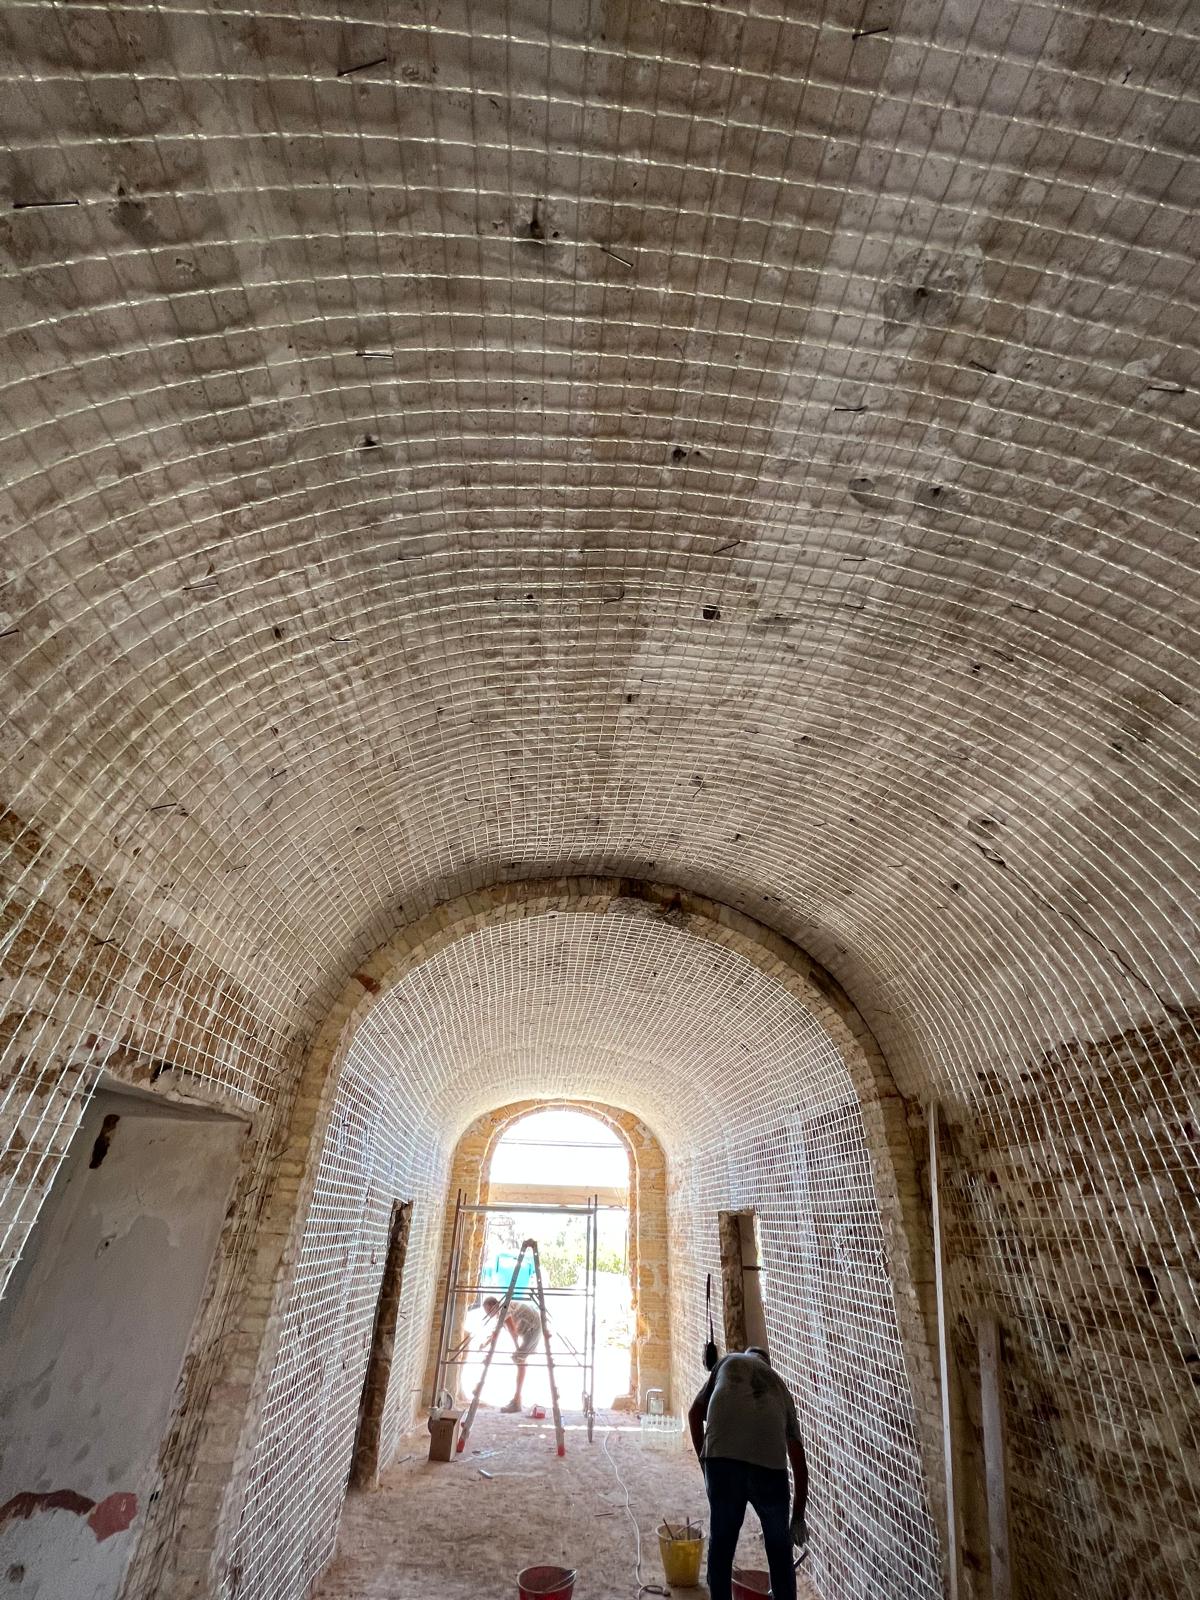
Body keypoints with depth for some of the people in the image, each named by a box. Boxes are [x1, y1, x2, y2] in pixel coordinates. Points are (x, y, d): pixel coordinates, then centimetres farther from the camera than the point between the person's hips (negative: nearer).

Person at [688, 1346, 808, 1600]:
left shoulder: (729, 1361, 28)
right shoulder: (779, 1384, 31)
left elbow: (695, 1413, 20)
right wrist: (798, 1517, 39)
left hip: (722, 1457, -2)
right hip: (770, 1463, 2)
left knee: (721, 1544, 17)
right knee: (779, 1549, 23)